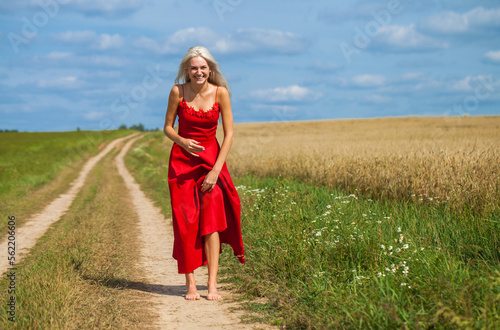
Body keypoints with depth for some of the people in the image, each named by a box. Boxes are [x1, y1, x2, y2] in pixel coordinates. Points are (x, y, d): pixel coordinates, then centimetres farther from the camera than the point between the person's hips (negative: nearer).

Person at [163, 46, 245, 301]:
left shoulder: (221, 93, -8)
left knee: (211, 219, -9)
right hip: (182, 160, 0)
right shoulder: (177, 92, -6)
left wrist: (216, 169, -13)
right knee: (186, 221, -2)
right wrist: (182, 141, -19)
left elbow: (229, 134, -6)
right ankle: (190, 283, 5)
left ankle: (212, 284, -8)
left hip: (211, 159, 0)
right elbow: (167, 127, 3)